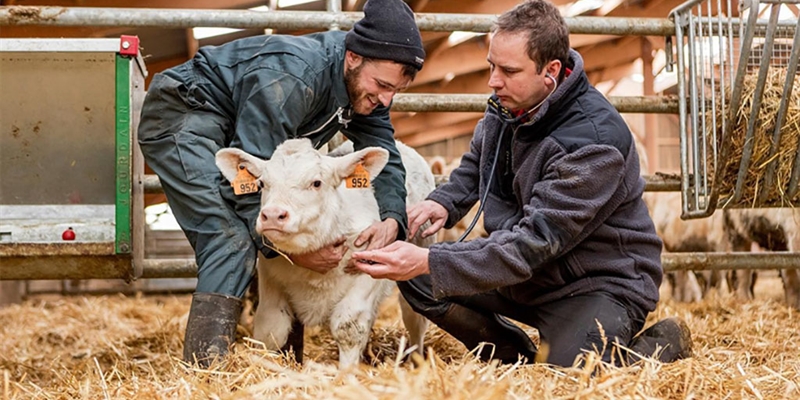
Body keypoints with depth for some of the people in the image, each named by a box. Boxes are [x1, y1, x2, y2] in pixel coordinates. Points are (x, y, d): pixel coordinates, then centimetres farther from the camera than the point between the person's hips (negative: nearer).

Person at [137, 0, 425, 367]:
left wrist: (392, 219, -26)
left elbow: (385, 156, -7)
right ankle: (202, 372, -28)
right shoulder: (291, 79, -35)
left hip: (231, 132, 9)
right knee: (233, 238, -26)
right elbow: (248, 178, -35)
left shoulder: (364, 84, -9)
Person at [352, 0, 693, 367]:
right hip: (531, 269, 7)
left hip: (600, 280, -7)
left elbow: (534, 243, -31)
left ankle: (664, 341, 2)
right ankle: (520, 357, 10)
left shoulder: (594, 140, -28)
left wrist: (428, 263, -37)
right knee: (416, 277, -5)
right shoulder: (507, 104, -3)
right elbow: (475, 163, 19)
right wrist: (444, 202, -5)